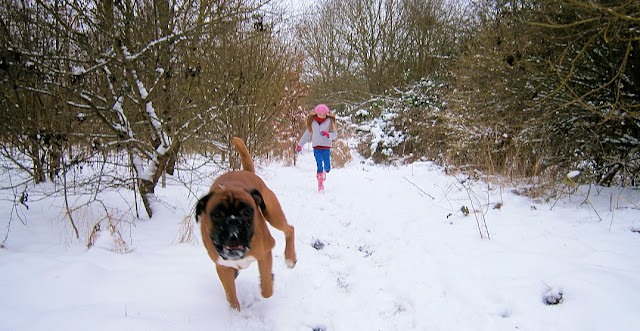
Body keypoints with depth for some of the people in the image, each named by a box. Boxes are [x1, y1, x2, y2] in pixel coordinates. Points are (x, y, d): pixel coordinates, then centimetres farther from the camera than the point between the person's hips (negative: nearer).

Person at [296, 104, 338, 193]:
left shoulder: (329, 121, 2)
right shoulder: (313, 122, 8)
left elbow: (335, 134, -1)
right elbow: (307, 133, 19)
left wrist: (328, 135, -24)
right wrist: (300, 144, 24)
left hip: (326, 147, -1)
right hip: (316, 147, 1)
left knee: (327, 167, -2)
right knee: (319, 166, -7)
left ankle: (324, 172, 35)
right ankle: (320, 184, 3)